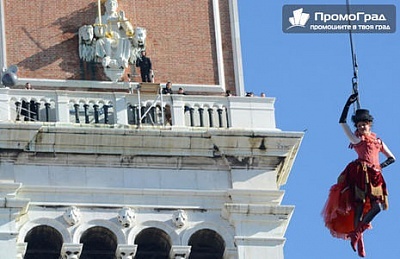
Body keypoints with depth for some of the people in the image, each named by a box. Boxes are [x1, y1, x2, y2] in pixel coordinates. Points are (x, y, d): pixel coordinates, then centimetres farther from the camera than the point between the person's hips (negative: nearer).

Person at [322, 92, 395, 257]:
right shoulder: (356, 139, 13)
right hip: (360, 173, -4)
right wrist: (348, 104, 4)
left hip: (374, 175, 4)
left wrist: (382, 165, 9)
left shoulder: (378, 141, 23)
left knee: (377, 205, -12)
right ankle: (358, 241, -10)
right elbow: (342, 122, 5)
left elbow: (391, 158, 29)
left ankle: (356, 232, -4)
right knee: (359, 204, -13)